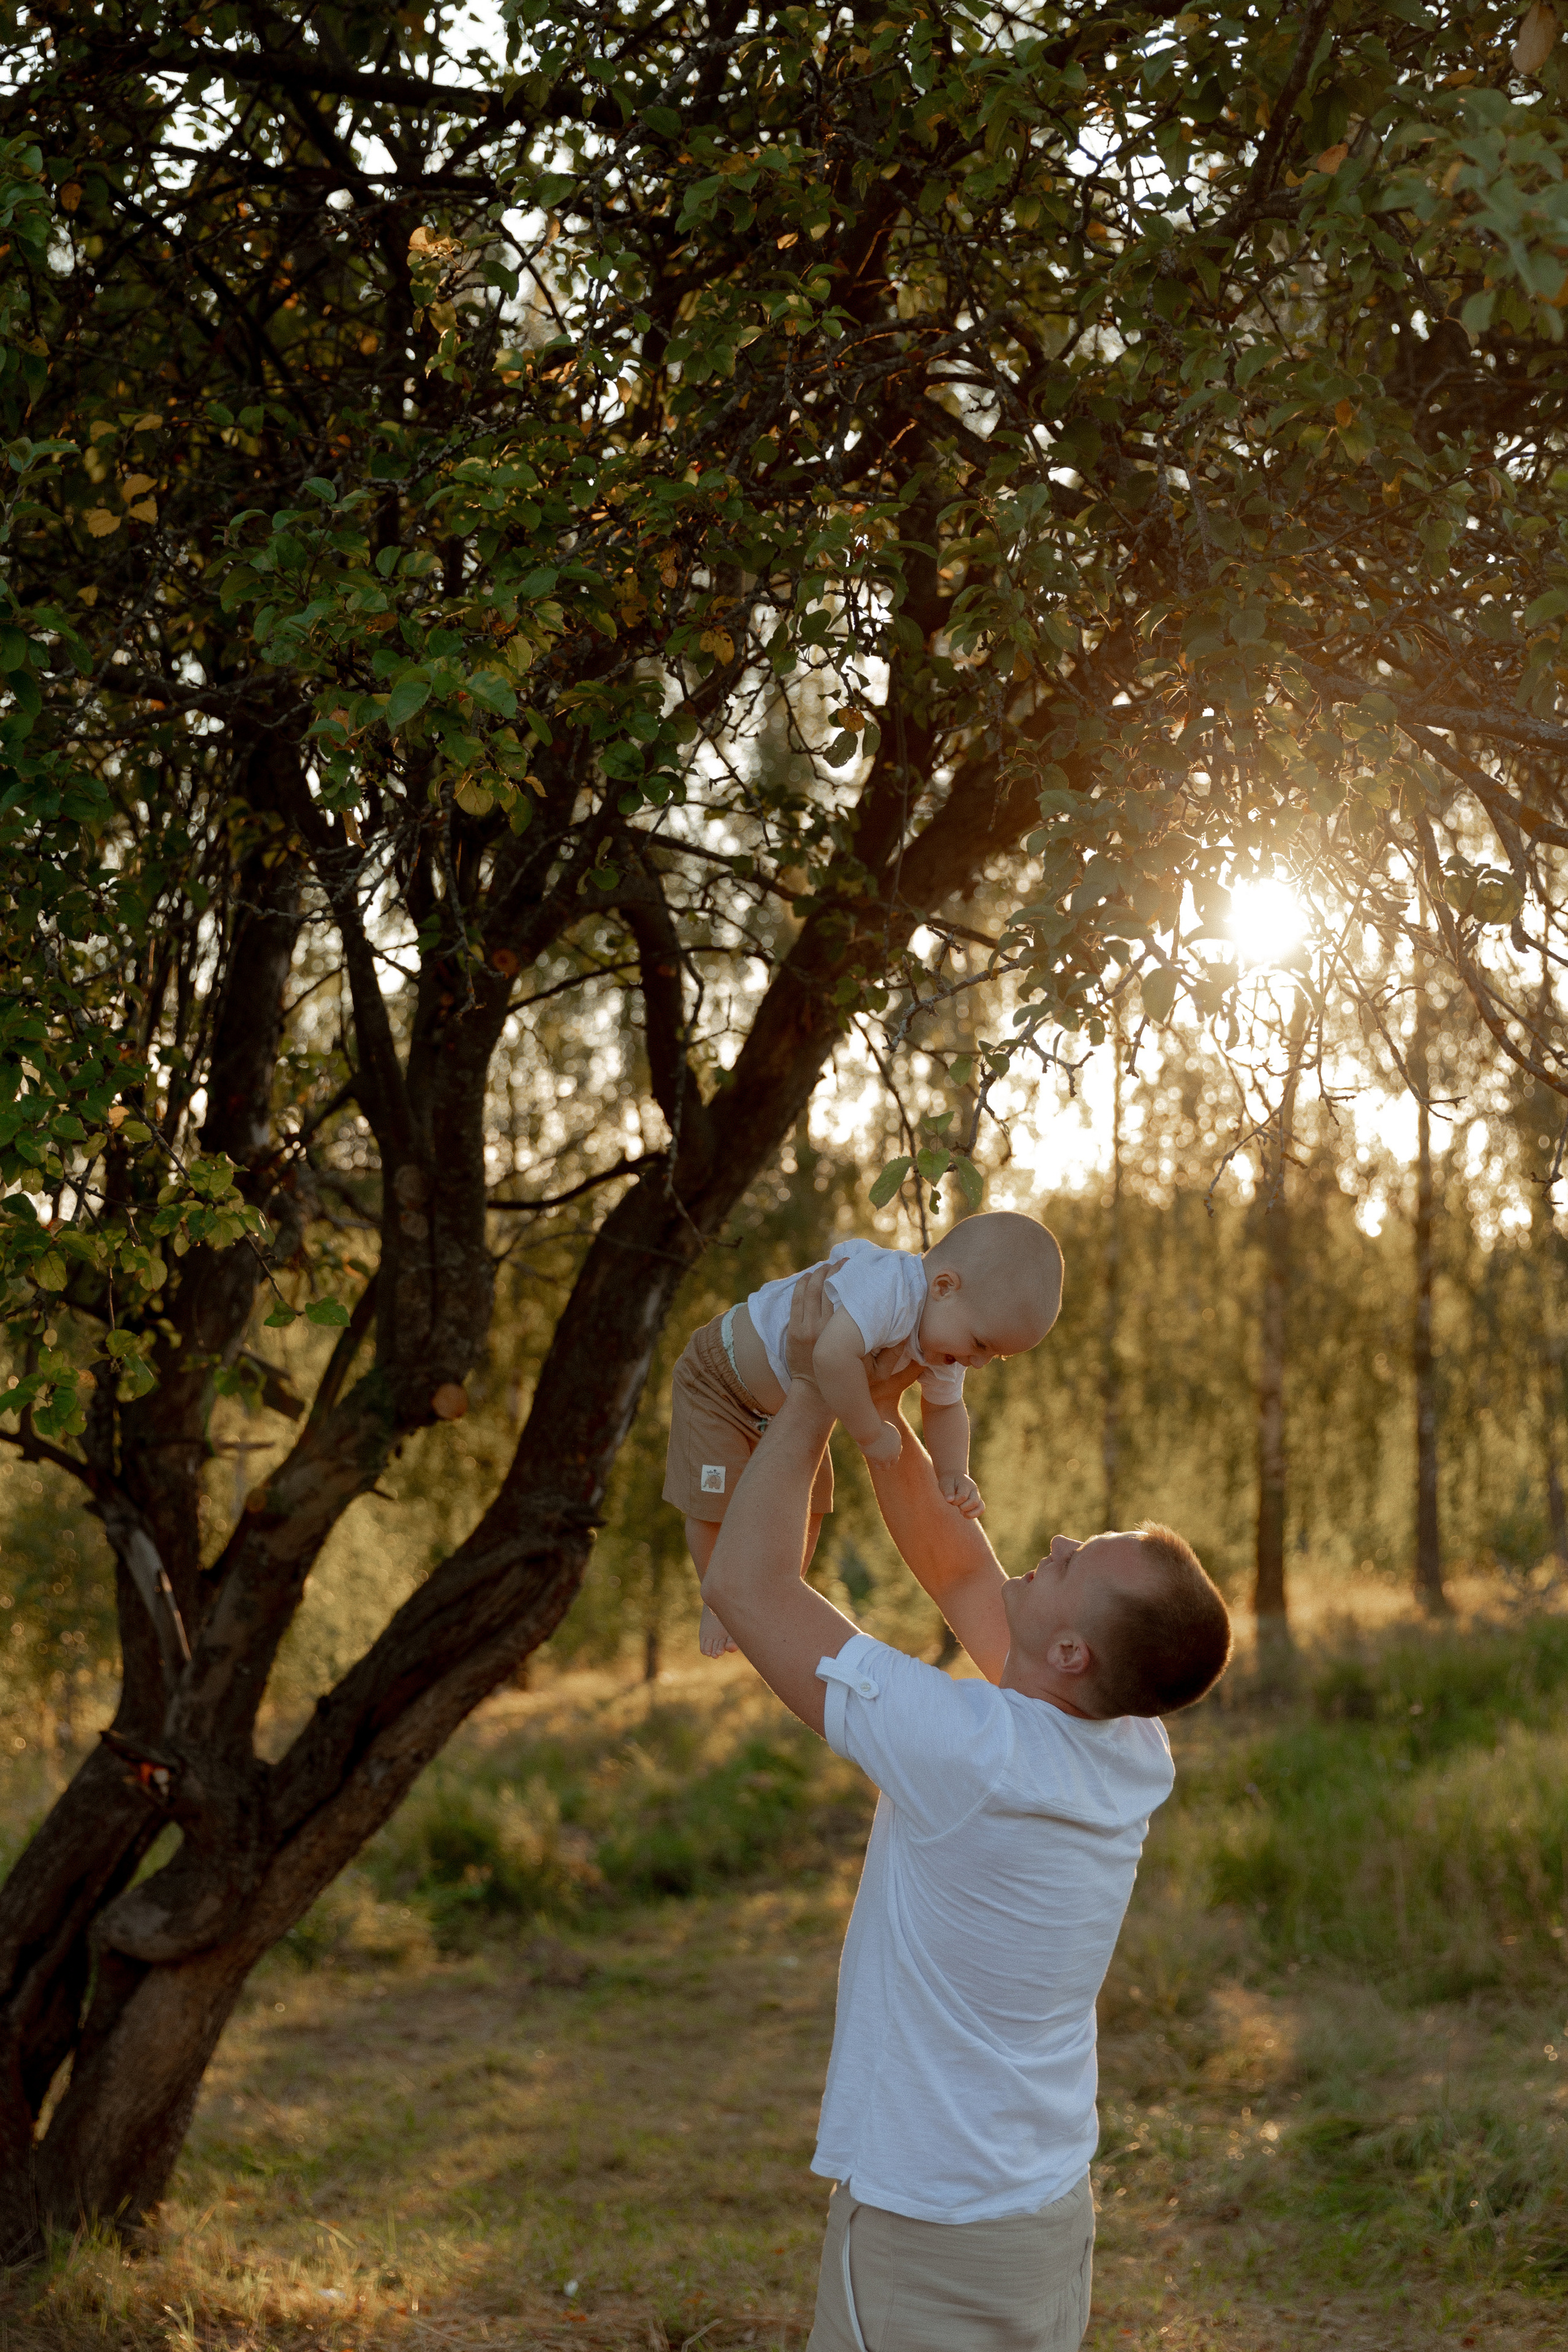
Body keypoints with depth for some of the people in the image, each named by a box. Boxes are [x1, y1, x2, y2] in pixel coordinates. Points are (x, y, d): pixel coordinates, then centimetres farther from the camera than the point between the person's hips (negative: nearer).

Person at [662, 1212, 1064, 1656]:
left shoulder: (946, 1336, -13)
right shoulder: (889, 1287, -44)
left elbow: (944, 1407, 3)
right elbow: (833, 1357, -58)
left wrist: (954, 1474, -15)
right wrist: (871, 1434, -44)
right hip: (721, 1376, -8)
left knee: (805, 1506, 10)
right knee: (716, 1506, -4)